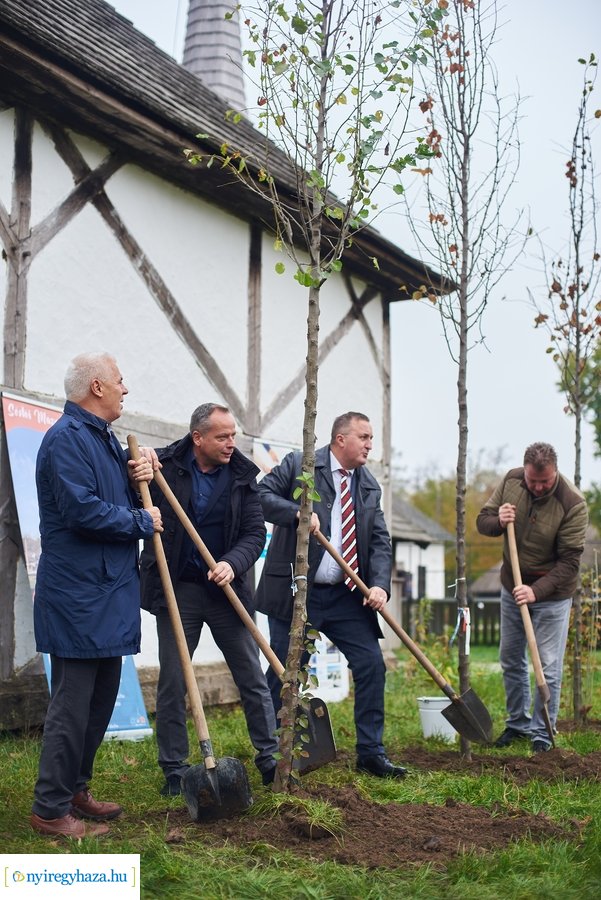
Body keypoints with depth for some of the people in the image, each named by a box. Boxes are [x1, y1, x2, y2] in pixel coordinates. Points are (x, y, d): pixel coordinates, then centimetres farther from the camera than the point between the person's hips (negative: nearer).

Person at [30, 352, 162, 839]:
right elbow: (82, 509, -24)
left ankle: (75, 789, 28)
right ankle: (51, 809, 3)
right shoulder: (67, 438, -15)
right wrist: (142, 521, -12)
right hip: (79, 595, -10)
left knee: (102, 697, 16)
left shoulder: (105, 438, 17)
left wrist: (138, 478, 2)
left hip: (109, 591, 10)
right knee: (73, 702, -5)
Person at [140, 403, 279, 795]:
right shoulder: (165, 465, -8)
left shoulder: (243, 475, -1)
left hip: (225, 589, 2)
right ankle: (174, 770, 16)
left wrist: (233, 564, -23)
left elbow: (256, 533, -4)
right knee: (173, 683, 4)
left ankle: (270, 759, 20)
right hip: (177, 589, -2)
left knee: (253, 678, 7)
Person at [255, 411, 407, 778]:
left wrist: (380, 584, -9)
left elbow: (380, 542, 6)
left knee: (372, 664, 1)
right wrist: (298, 512, -24)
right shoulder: (298, 465, -3)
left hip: (346, 596, 5)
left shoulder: (370, 486, 11)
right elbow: (261, 495, -9)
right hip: (294, 592, -5)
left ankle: (371, 752, 13)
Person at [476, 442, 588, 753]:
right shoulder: (511, 481, -10)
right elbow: (482, 520, 1)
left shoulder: (572, 503, -23)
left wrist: (536, 590, -31)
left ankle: (542, 735, 11)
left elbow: (569, 561, -21)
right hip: (512, 587, 5)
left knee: (549, 669, -3)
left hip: (551, 594, -5)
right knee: (511, 661, 15)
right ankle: (518, 723, 31)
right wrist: (498, 522, -22)